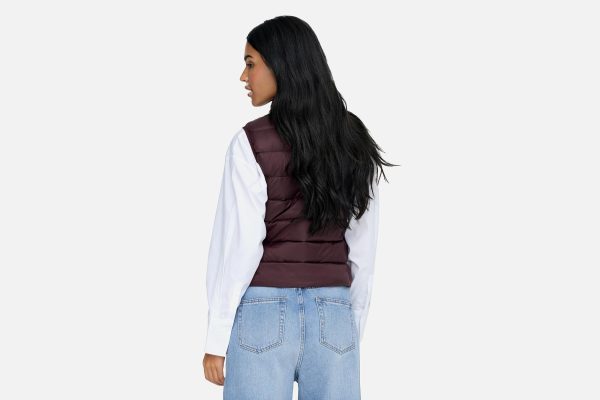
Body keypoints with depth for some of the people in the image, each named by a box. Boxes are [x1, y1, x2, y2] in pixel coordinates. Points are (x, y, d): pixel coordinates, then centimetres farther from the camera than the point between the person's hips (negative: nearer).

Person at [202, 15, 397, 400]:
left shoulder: (253, 142, -10)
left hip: (263, 317, -4)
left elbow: (240, 246, -12)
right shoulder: (354, 140, 5)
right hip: (332, 320, 4)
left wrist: (216, 338, -5)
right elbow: (363, 246, 8)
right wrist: (352, 331, 16)